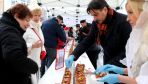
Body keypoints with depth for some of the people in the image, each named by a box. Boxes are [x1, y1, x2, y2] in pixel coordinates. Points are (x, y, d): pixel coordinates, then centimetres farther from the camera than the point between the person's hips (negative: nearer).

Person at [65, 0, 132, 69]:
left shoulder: (124, 21, -21)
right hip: (107, 62, 5)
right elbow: (87, 41, -1)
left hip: (123, 67, -5)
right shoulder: (96, 23, -4)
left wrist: (111, 65, -29)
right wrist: (73, 55, -15)